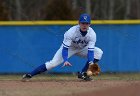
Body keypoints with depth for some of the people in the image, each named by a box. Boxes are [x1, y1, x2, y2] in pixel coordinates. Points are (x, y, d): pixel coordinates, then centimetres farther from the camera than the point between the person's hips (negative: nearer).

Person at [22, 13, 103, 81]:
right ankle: (29, 75, -19)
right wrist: (65, 60, -47)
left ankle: (83, 74, -13)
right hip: (69, 48, -4)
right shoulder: (71, 32, -32)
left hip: (82, 48, 4)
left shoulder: (92, 33, -26)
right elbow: (65, 48, -31)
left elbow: (90, 50, -29)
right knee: (53, 63, -21)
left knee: (99, 52, -18)